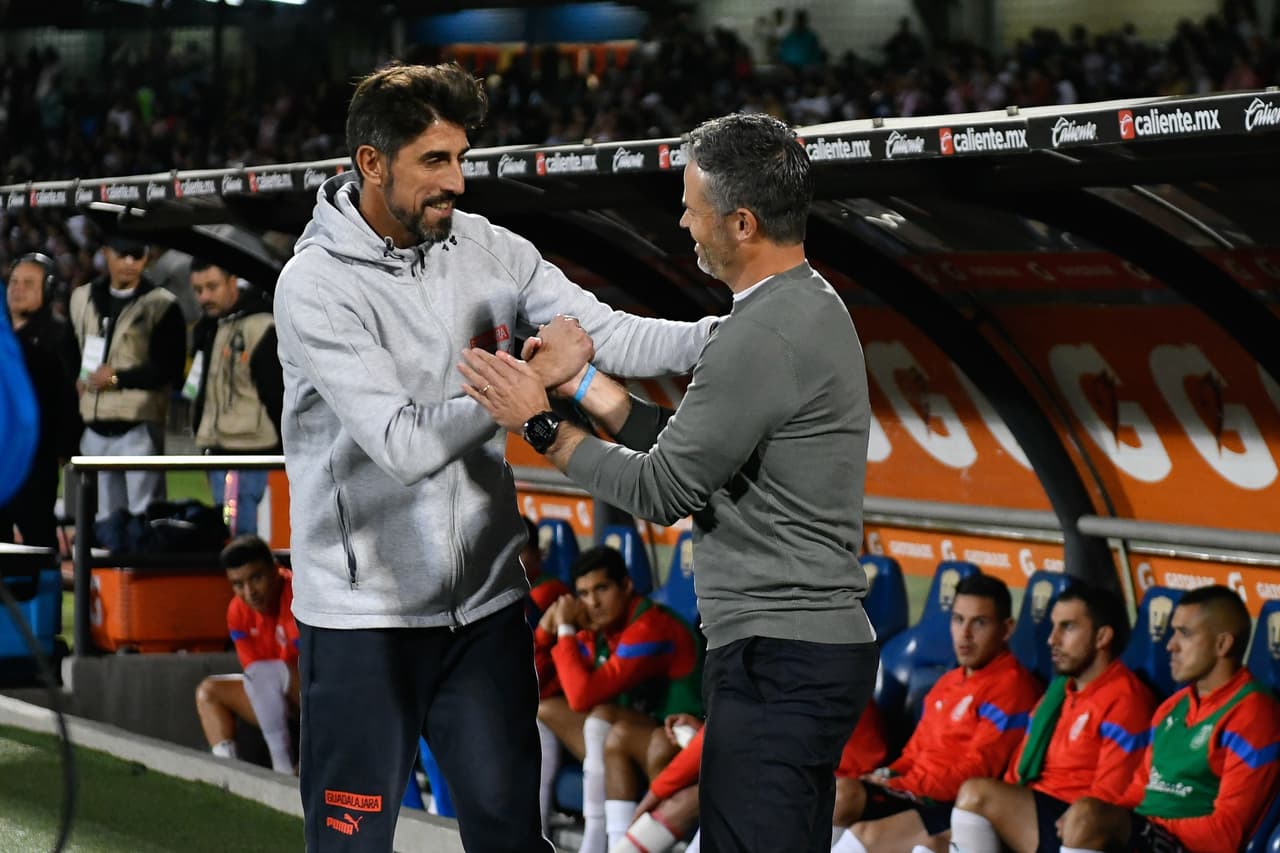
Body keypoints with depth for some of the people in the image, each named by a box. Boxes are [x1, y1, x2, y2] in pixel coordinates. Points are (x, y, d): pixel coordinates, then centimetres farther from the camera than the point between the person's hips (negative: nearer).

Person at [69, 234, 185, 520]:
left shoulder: (162, 305, -3)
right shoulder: (83, 298, 13)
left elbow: (169, 369, -8)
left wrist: (118, 377, -13)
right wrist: (77, 380, 1)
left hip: (140, 427, -5)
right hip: (96, 428, 5)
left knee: (143, 518, -10)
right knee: (107, 515, 11)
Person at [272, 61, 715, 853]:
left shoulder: (490, 250, 1)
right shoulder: (315, 286, -16)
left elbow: (610, 334, -2)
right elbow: (404, 444, -23)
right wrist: (530, 380, -22)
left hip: (486, 602, 5)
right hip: (365, 616, -5)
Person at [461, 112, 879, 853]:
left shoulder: (766, 338, -19)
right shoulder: (812, 307, 15)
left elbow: (661, 491, -14)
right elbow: (689, 449, 17)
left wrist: (542, 426, -4)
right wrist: (585, 384, 17)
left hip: (777, 662, -11)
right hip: (820, 645, 11)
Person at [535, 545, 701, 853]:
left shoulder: (651, 627, -22)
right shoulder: (597, 630, 3)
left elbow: (582, 696, -28)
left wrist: (565, 629, -17)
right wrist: (547, 627, -8)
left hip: (683, 747, -9)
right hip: (637, 739, 9)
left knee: (603, 716, -31)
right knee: (545, 710, 2)